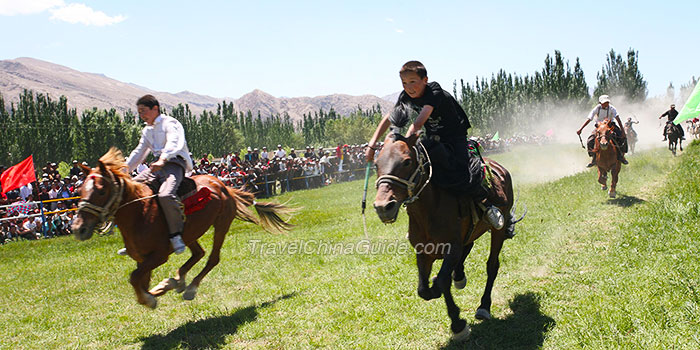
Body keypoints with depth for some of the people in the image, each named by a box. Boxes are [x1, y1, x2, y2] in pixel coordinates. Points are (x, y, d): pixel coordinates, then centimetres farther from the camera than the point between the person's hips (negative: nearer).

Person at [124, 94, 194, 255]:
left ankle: (176, 234, -20)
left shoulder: (170, 123, -3)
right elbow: (138, 153, 31)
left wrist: (162, 160, -40)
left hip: (174, 164, -9)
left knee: (165, 195, -36)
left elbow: (173, 143, -22)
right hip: (157, 166, 9)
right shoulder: (147, 131, 24)